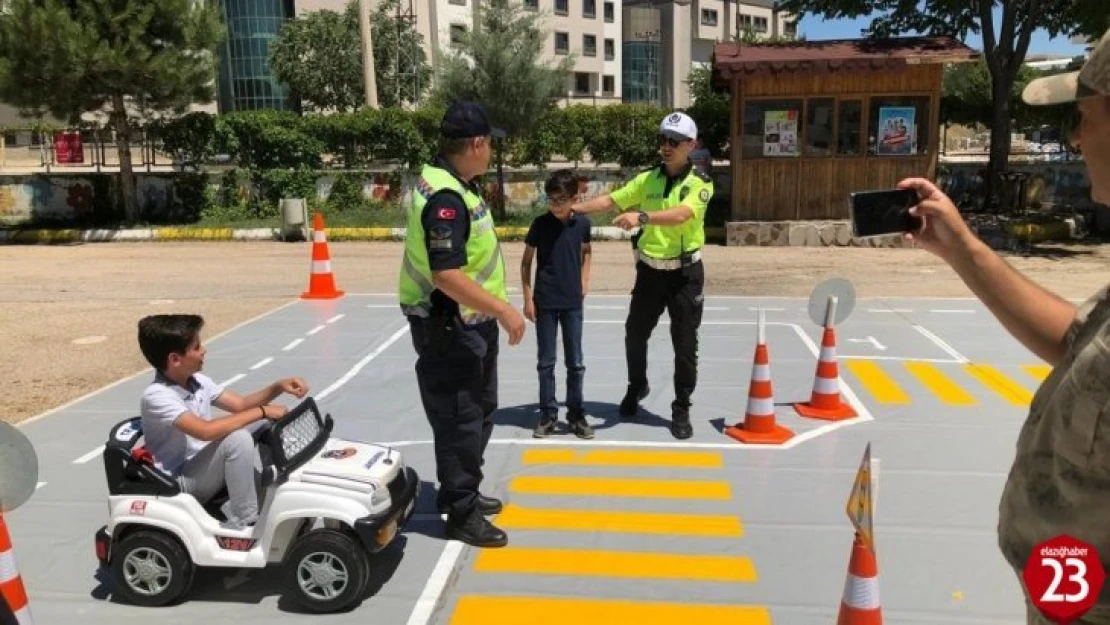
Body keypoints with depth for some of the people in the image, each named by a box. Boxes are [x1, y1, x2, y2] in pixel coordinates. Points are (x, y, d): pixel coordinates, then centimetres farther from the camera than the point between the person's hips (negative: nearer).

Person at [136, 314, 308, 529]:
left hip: (205, 468, 9)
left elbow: (241, 404, 8)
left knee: (263, 426, 2)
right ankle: (244, 522, -18)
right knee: (237, 438, -31)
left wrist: (278, 387, -9)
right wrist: (261, 412, -31)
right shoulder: (156, 396, -25)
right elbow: (206, 430, -37)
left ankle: (264, 500, 1)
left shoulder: (197, 381, 2)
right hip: (179, 482, -8)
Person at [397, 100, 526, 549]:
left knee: (480, 410, 22)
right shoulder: (446, 198, -25)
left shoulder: (454, 183, 8)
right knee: (460, 421, 1)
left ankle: (462, 492, 38)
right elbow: (447, 276, -32)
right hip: (448, 328, -11)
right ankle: (461, 513, 16)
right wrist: (504, 309, -28)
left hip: (471, 323, 11)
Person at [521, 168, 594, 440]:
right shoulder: (540, 223, -8)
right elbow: (526, 262, -1)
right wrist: (528, 299, -4)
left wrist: (584, 279, 7)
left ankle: (576, 415, 19)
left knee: (575, 362, 7)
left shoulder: (582, 223, -2)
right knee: (546, 362, 7)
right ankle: (548, 415, 18)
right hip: (545, 303, -1)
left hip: (573, 303, 2)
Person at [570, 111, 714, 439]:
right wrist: (575, 207, -13)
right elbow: (610, 200, 1)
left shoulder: (701, 183, -11)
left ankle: (681, 410, 17)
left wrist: (641, 216, -43)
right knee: (635, 334, 15)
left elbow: (680, 214, -29)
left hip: (685, 274, -4)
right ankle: (637, 386, 41)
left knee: (685, 345, 2)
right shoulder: (647, 179, 3)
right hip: (650, 271, 4)